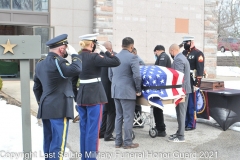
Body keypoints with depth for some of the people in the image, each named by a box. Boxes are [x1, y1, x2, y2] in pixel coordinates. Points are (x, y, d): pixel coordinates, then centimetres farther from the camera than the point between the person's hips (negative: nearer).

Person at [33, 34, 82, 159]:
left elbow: (36, 87, 19)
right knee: (58, 142, -4)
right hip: (59, 108, -9)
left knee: (48, 141, 15)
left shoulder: (40, 64, 14)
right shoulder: (57, 62, -15)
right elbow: (77, 69, -28)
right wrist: (74, 54, -12)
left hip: (45, 108, 9)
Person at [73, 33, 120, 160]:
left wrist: (76, 96, 19)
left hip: (81, 96, 8)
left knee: (83, 128, 15)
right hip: (94, 96, -7)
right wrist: (106, 51, -3)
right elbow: (116, 62, -15)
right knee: (93, 128, -1)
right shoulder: (94, 57, -14)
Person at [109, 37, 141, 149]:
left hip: (115, 91, 7)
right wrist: (138, 89, -4)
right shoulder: (132, 57, -11)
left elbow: (110, 75, 15)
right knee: (128, 117, 0)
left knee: (119, 116, 13)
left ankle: (118, 142, 18)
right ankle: (128, 142, 6)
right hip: (127, 91, -7)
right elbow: (136, 76, -16)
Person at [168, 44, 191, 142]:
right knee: (181, 112, 16)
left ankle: (180, 136, 2)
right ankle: (179, 133, 26)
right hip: (184, 89, 10)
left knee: (180, 113, -4)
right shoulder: (182, 57, 17)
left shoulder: (178, 59, -16)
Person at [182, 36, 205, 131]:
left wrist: (197, 83, -19)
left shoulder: (198, 54, -7)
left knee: (191, 104, -1)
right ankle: (185, 122, 20)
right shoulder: (183, 53, 15)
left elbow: (200, 70, -14)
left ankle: (192, 124, 6)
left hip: (191, 83, -7)